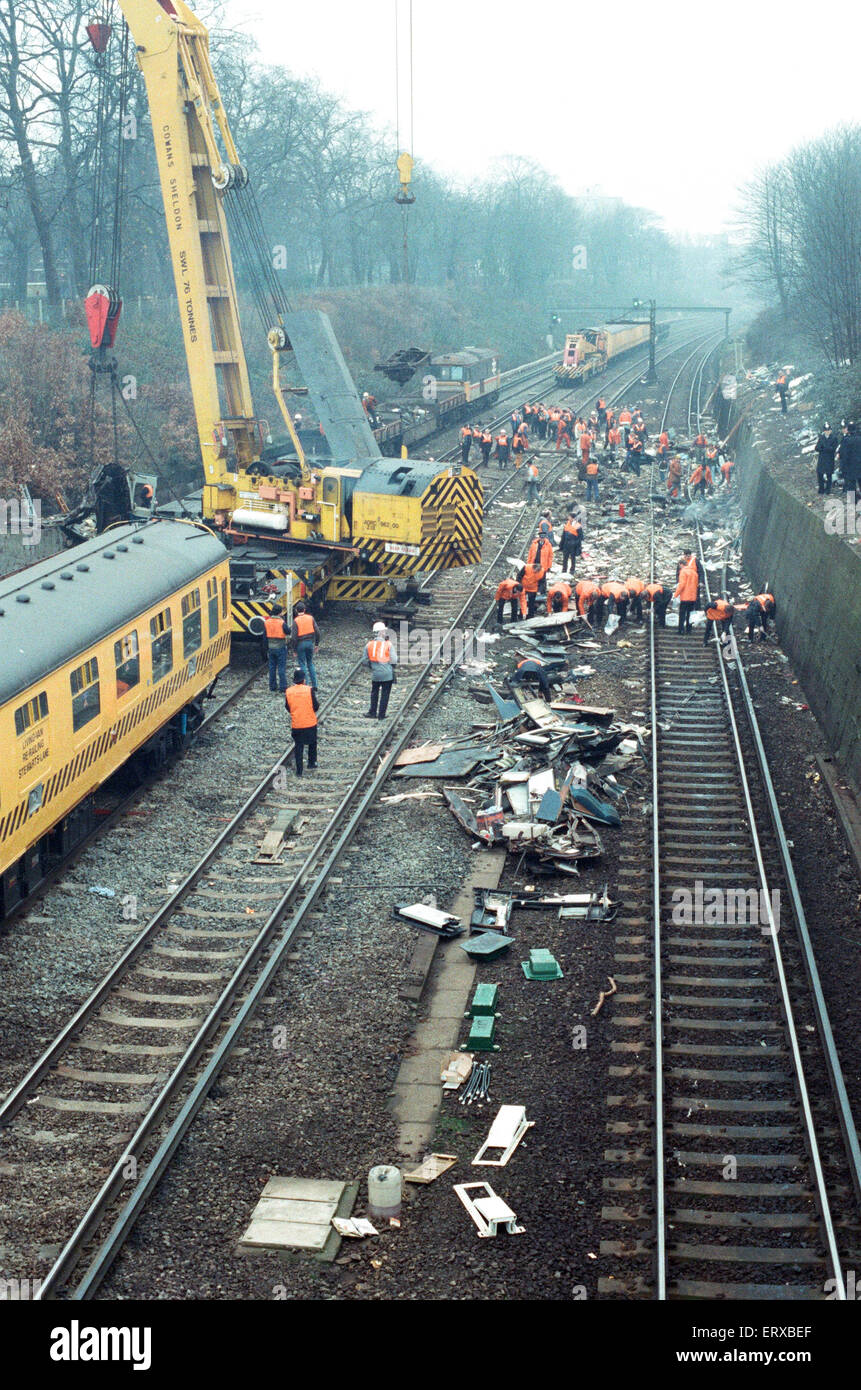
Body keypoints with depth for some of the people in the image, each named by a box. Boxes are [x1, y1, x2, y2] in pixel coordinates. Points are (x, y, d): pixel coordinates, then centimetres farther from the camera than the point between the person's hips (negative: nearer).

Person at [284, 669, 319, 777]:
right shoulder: (309, 690, -14)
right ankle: (311, 764, 29)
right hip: (310, 723, -1)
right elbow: (316, 706, -10)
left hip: (296, 724, 1)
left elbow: (287, 708, 4)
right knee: (312, 743, 22)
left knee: (298, 746, 10)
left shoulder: (288, 691, -6)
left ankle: (299, 771, 11)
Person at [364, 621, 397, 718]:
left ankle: (373, 712, 25)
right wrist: (392, 668, 11)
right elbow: (394, 660, -9)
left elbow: (366, 661, 4)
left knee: (374, 693, 19)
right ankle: (381, 715, 12)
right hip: (387, 674, -3)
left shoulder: (369, 645, -2)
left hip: (375, 674, 3)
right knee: (385, 694, 8)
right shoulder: (388, 644, -11)